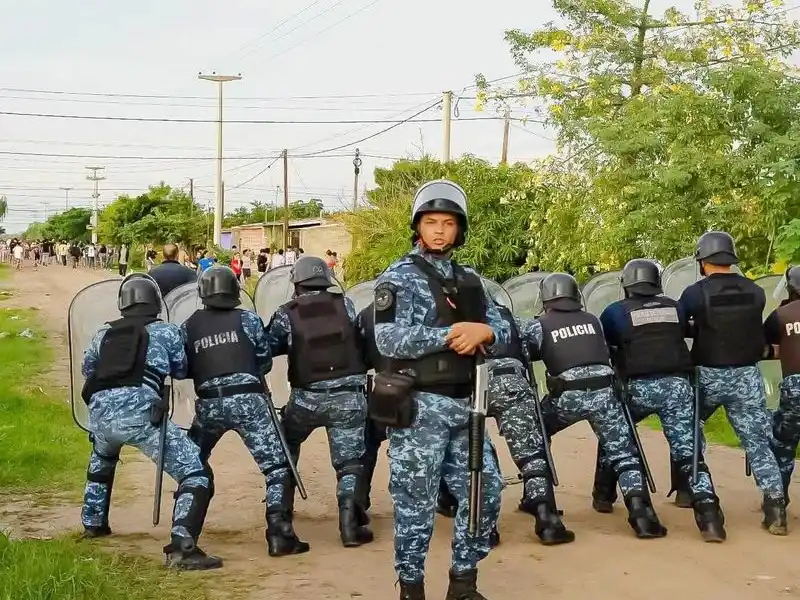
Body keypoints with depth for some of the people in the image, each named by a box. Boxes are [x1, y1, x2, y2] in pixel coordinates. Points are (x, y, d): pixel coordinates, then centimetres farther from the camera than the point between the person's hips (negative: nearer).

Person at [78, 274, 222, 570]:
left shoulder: (103, 333, 24)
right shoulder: (167, 331, 15)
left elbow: (87, 370, 40)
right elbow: (181, 371, 29)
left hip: (100, 414, 5)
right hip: (139, 412, -5)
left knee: (102, 460, 41)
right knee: (195, 474, -3)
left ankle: (93, 523, 50)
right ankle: (182, 547, -21)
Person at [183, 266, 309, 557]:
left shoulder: (189, 326, 12)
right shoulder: (247, 319, 7)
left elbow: (185, 369, 15)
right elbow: (265, 362, 12)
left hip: (208, 404, 3)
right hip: (248, 400, -2)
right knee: (276, 465, 2)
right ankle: (280, 535, -9)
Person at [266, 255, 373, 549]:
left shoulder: (286, 314, 0)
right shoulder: (345, 304, 4)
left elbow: (266, 349, 5)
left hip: (307, 398, 0)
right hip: (349, 396, 0)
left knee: (286, 448, 27)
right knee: (349, 462, 7)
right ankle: (350, 523, -11)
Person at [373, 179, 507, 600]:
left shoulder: (469, 280, 16)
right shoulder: (400, 278, -4)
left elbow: (502, 331, 10)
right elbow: (389, 341, -16)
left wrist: (484, 332, -13)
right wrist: (450, 334, -19)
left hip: (463, 405, 7)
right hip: (420, 407, -7)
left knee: (485, 491, 9)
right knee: (416, 503, -1)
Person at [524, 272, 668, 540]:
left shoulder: (538, 326, 10)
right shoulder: (593, 320, 20)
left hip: (568, 395, -1)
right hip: (603, 392, 2)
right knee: (624, 455, 4)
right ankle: (640, 511, -15)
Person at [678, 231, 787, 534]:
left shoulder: (695, 293, -10)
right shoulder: (755, 292, -1)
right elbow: (757, 332, 10)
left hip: (708, 375, -2)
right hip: (747, 376, 2)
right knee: (758, 441, 4)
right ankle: (775, 506, -5)